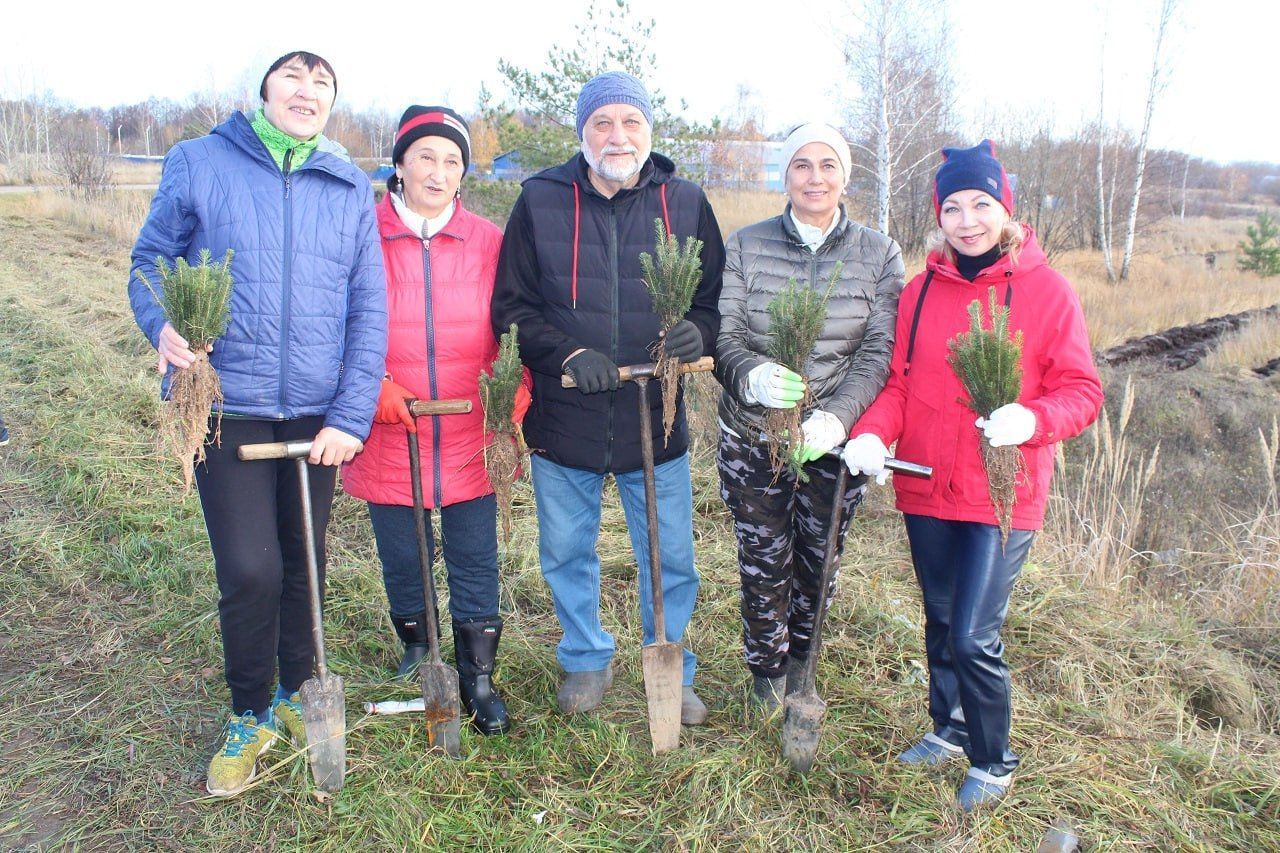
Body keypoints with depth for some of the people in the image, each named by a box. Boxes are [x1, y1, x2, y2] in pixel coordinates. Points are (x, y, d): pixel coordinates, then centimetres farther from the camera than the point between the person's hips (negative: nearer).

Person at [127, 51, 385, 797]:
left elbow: (369, 312, 0)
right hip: (226, 404, -2)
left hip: (317, 412, 2)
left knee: (304, 561, 14)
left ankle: (297, 691, 38)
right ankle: (251, 715, 20)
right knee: (250, 570, -6)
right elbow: (150, 262, 5)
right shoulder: (198, 163, -1)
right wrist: (163, 326, -17)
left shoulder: (351, 189, 4)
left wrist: (351, 417, -8)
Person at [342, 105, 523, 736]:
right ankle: (417, 652, 42)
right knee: (401, 561, 16)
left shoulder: (488, 242, 1)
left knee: (476, 565, 8)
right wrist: (373, 386, -16)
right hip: (389, 440, 0)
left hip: (470, 441, 1)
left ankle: (478, 680, 25)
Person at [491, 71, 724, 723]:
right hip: (563, 420, 0)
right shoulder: (541, 200, -2)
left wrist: (696, 333, -17)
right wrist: (566, 354, -18)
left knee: (671, 560, 10)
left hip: (656, 421, 0)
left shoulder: (685, 203, 1)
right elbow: (510, 307, -2)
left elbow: (716, 301, 6)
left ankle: (671, 674, 34)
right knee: (567, 555, 16)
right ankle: (586, 661, 41)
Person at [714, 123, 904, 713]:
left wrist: (836, 417, -24)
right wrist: (752, 374, -29)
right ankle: (766, 672, 33)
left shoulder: (879, 255, -1)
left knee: (818, 559, 14)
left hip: (836, 438, 1)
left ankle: (801, 661, 42)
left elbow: (880, 353, -8)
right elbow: (722, 335, -6)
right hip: (751, 436, 0)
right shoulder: (745, 246, -1)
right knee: (762, 564, 7)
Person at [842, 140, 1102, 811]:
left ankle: (994, 762, 20)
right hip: (926, 487, 4)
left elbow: (1083, 391, -6)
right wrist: (873, 432, -12)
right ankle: (949, 729, 41)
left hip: (1003, 495, -4)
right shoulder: (922, 289, 5)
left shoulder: (1045, 289, -6)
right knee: (940, 623, 18)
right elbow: (900, 381, 7)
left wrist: (1032, 419, -26)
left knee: (974, 637, -4)